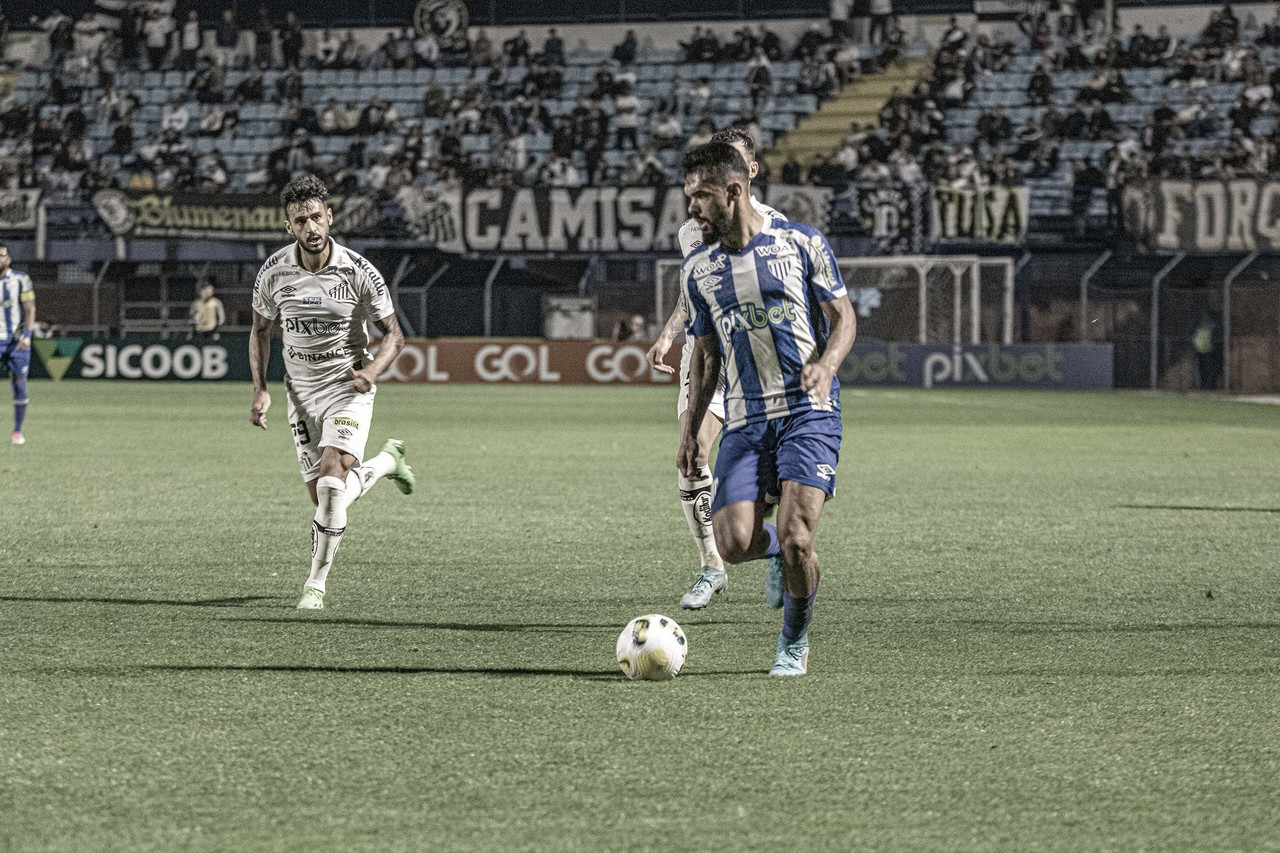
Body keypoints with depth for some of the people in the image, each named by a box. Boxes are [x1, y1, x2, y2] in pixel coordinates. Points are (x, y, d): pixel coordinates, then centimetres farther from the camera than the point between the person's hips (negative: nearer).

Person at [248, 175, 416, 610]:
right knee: (323, 498, 7)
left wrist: (372, 369, -24)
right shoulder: (273, 272, -8)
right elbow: (260, 330, 9)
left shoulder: (358, 272, -15)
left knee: (331, 481, -23)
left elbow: (393, 334, -4)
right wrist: (260, 389, -3)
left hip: (348, 388, -4)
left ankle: (317, 584, -11)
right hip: (301, 392, 4)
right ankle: (387, 461, 39)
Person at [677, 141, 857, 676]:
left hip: (808, 411, -3)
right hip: (744, 420, 3)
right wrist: (690, 429, 12)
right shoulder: (698, 269, 10)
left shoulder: (801, 244, 0)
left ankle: (794, 642, 10)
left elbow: (844, 317, 4)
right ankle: (779, 550, 23)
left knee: (795, 542, -17)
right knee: (734, 543, -14)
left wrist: (827, 364, -16)